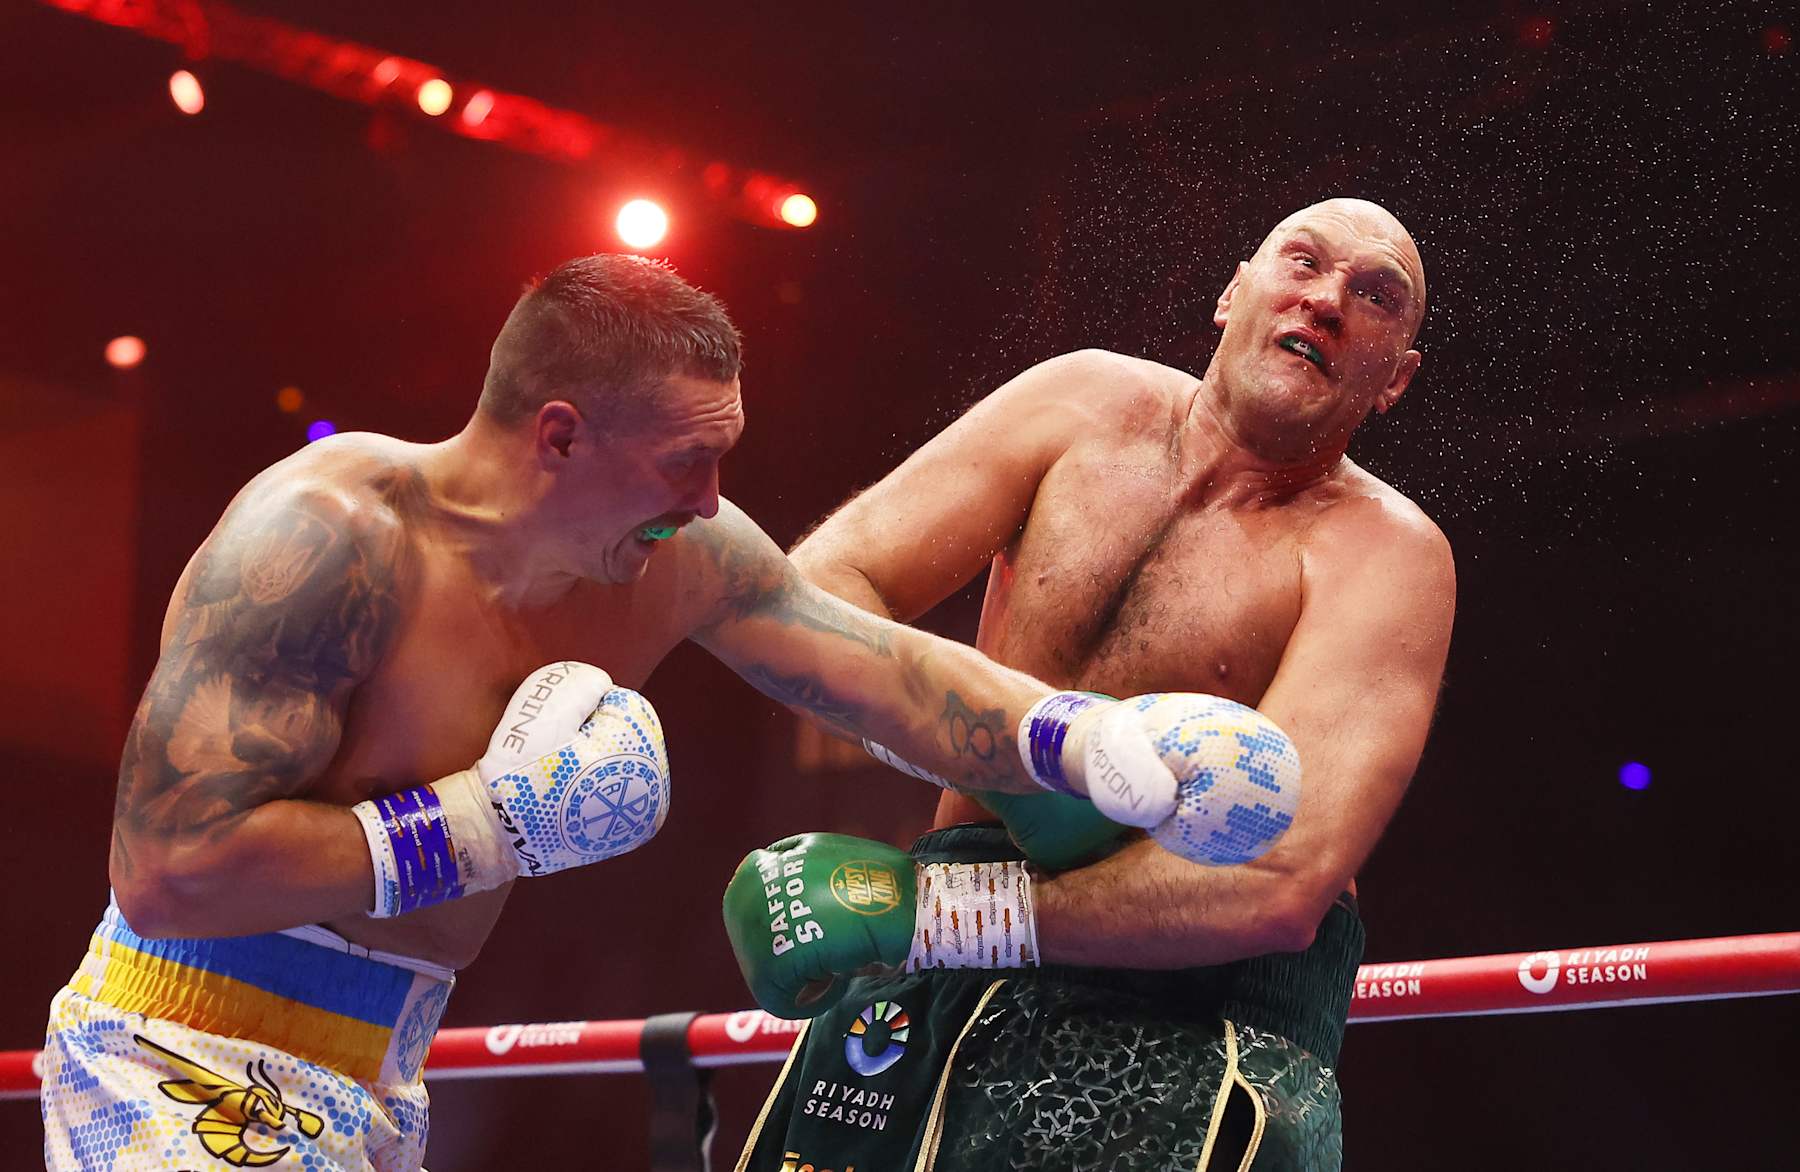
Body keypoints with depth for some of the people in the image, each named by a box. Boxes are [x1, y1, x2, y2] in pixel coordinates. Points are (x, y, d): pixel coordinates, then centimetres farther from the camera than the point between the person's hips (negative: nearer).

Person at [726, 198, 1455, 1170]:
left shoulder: (1386, 551, -7)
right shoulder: (1089, 402, 6)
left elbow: (1281, 881, -20)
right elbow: (815, 590, 0)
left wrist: (927, 908, -24)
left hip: (1201, 1000, -4)